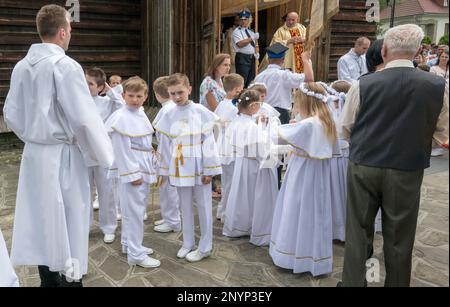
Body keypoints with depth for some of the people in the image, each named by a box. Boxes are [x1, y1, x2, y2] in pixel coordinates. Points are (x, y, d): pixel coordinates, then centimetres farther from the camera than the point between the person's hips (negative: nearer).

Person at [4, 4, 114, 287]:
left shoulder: (21, 67, 5)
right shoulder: (66, 66, -16)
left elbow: (11, 114, 12)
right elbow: (85, 119, -18)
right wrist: (104, 155, -6)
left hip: (34, 154, 7)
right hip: (63, 155, -7)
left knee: (42, 221, 16)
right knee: (69, 224, 4)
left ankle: (49, 279, 29)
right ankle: (71, 277, 15)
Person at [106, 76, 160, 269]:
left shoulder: (141, 114, 9)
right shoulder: (121, 118, -15)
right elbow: (122, 149, -17)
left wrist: (151, 168, 16)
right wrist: (132, 174, -18)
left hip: (145, 169, 8)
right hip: (131, 171, -8)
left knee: (138, 209, 18)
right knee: (134, 211, -2)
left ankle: (129, 244, 33)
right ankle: (136, 255, 8)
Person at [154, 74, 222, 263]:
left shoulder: (201, 112, -8)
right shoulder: (169, 116, 3)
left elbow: (209, 142, -9)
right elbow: (166, 144, 7)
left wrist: (209, 169, -11)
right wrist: (164, 169, 8)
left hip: (198, 166, -4)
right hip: (179, 167, 4)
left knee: (204, 206, 6)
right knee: (185, 207, 15)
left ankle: (205, 247, 18)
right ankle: (188, 243, 29)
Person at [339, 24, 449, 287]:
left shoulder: (363, 84, -9)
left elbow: (346, 129, 3)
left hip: (364, 168, 0)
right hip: (407, 172, 0)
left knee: (358, 231, 12)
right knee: (399, 238, 13)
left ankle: (353, 283, 22)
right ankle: (396, 284, 28)